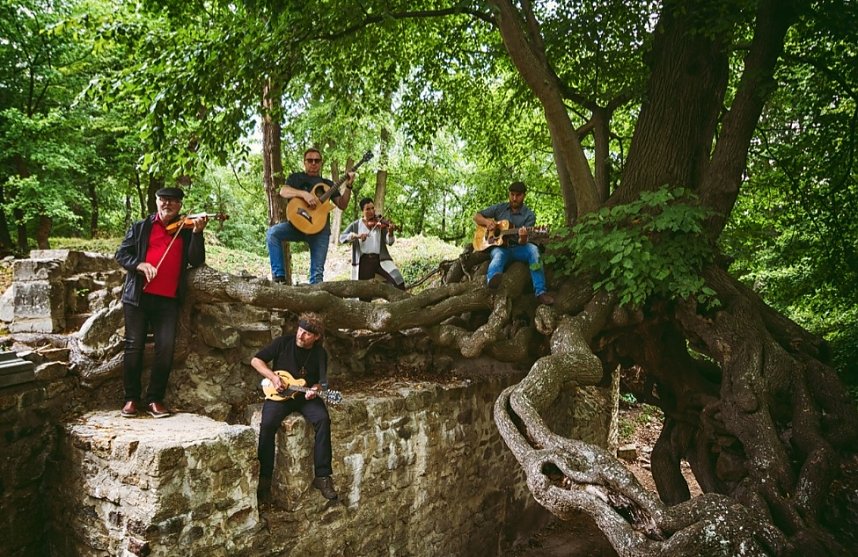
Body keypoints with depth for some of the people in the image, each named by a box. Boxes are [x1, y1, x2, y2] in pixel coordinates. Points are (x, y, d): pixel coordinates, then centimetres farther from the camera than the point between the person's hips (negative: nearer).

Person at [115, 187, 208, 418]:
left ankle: (155, 399, 7)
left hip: (169, 299, 0)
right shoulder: (140, 227, 12)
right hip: (138, 296, 0)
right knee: (134, 346, 4)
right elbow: (121, 254, 7)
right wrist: (140, 264, -12)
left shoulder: (185, 231, 13)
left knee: (166, 348, -5)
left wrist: (197, 233, -12)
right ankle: (131, 398, 15)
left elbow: (196, 261, 1)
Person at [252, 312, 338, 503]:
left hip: (305, 396, 1)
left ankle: (322, 476, -21)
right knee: (267, 424, -30)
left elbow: (322, 382, 1)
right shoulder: (283, 343, -4)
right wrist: (273, 377, -14)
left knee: (323, 420, -27)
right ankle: (264, 478, -17)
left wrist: (315, 389, -23)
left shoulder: (320, 354, 0)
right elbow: (256, 360, 0)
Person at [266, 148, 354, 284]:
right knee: (272, 233, -28)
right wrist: (304, 194, -21)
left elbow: (342, 205, 12)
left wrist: (348, 186, -3)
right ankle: (279, 276, -24)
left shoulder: (328, 184, 20)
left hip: (320, 228, 1)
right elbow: (283, 192, -5)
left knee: (318, 270, -7)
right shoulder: (296, 177, 15)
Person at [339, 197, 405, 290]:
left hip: (380, 259, -1)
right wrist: (356, 235, -17)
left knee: (398, 279, -21)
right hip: (363, 261, 1)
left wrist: (390, 232, -23)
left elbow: (389, 242, -1)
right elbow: (342, 237, 1)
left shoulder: (380, 223, 7)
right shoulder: (356, 225, 10)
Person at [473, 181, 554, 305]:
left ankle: (540, 292, -40)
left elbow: (522, 242, -9)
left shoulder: (529, 215, 1)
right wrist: (487, 222, -10)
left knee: (533, 249, -34)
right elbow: (476, 216, 12)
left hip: (517, 249, 0)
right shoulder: (500, 208, 8)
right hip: (499, 246, 0)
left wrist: (523, 238, -35)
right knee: (499, 256, -38)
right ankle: (492, 278, -76)